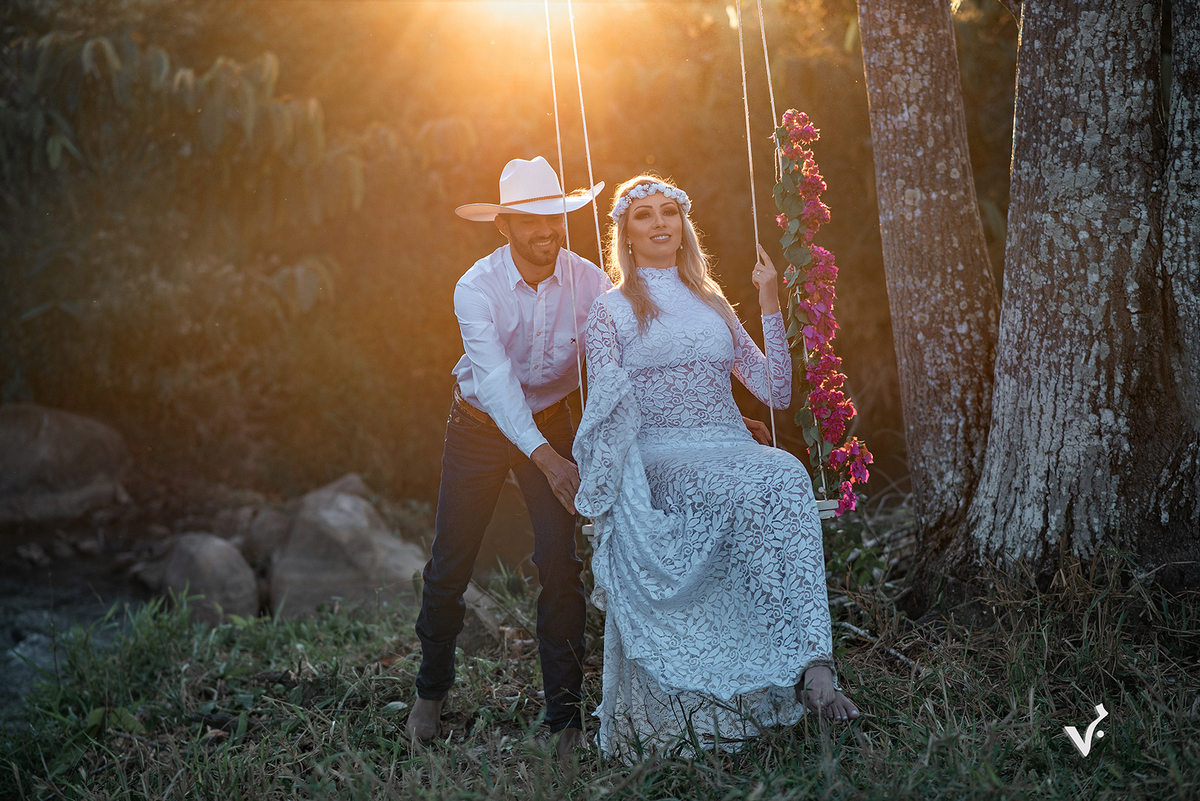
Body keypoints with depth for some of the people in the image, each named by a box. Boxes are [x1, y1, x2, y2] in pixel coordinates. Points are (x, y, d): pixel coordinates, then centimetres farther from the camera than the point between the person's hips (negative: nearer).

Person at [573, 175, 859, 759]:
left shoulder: (713, 305, 24)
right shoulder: (611, 311, 12)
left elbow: (776, 392, 17)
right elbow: (604, 414, 4)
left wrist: (770, 302, 12)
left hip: (731, 452, 4)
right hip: (658, 462, -3)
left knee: (787, 475, -34)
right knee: (757, 488, -36)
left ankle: (812, 666, -43)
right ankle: (810, 664, -39)